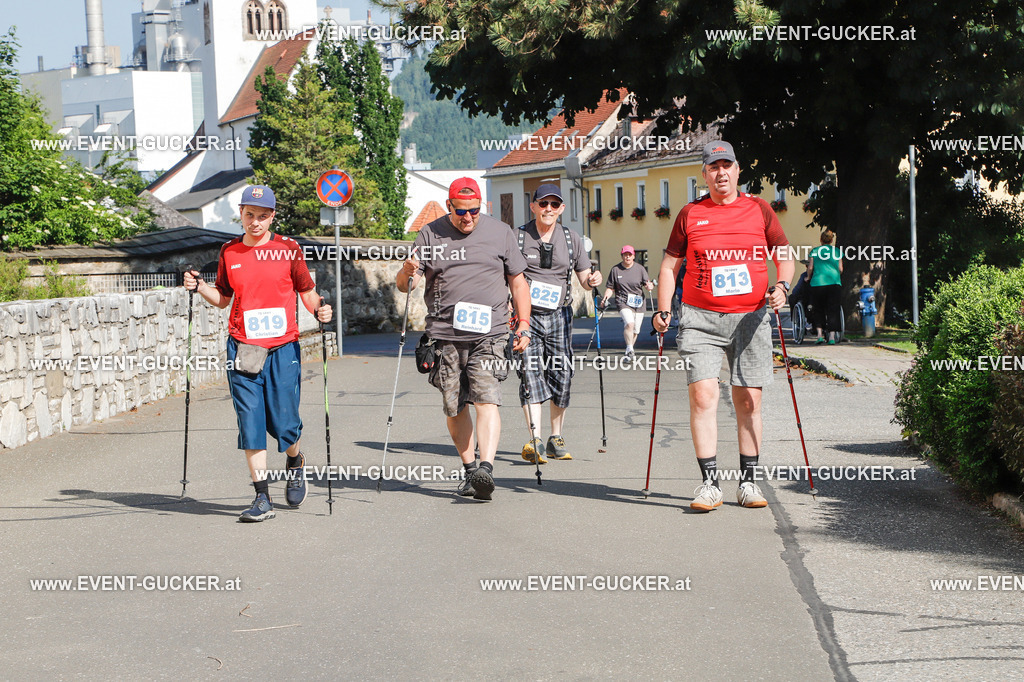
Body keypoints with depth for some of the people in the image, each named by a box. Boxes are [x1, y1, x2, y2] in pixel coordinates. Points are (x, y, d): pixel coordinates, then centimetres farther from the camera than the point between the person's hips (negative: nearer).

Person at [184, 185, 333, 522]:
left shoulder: (288, 249, 0)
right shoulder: (229, 252, 8)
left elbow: (307, 289, 7)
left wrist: (318, 310, -12)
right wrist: (199, 287, 2)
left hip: (283, 348, -2)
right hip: (243, 348, 2)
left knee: (284, 424, -2)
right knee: (250, 424, -3)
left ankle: (295, 461, 33)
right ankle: (262, 498, 3)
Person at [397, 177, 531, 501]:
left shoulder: (500, 232, 9)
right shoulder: (430, 235, 7)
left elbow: (518, 282, 15)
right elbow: (405, 284, 5)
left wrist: (524, 324, 4)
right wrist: (407, 272, -19)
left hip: (488, 333, -1)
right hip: (445, 333, 2)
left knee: (486, 399, -17)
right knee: (453, 407, 4)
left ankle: (486, 467, -26)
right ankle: (469, 469, 16)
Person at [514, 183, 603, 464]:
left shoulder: (572, 239, 9)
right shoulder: (518, 238, 2)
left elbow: (584, 277, 13)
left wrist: (592, 280, -10)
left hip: (559, 315, 3)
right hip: (526, 314, -3)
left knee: (562, 374, 0)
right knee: (531, 372, -13)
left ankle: (556, 439, 13)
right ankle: (535, 440, -18)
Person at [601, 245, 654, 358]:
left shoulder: (640, 269, 6)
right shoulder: (615, 269, 6)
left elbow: (647, 284, 3)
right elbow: (611, 287, 9)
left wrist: (649, 286, -22)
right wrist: (606, 298, -8)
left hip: (639, 303, 2)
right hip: (623, 302, -2)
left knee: (635, 330, 4)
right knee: (629, 323, -26)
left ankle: (629, 352, 24)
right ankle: (629, 349, -19)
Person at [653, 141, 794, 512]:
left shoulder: (759, 209, 9)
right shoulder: (690, 214, 8)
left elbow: (784, 255, 13)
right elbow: (670, 265, 13)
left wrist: (782, 286, -7)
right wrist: (663, 309, 2)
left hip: (750, 317, 1)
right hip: (700, 318, -1)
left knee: (748, 399, 4)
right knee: (702, 394, -13)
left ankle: (748, 482, 14)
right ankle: (709, 483, -10)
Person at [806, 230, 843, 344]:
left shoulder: (815, 251, 6)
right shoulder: (837, 251, 8)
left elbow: (810, 268, 3)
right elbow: (840, 269, 7)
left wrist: (808, 277, 21)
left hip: (817, 282, 0)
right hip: (834, 283, 0)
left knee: (818, 310, 11)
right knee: (833, 310, 3)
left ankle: (819, 334, 1)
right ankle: (832, 336, -3)